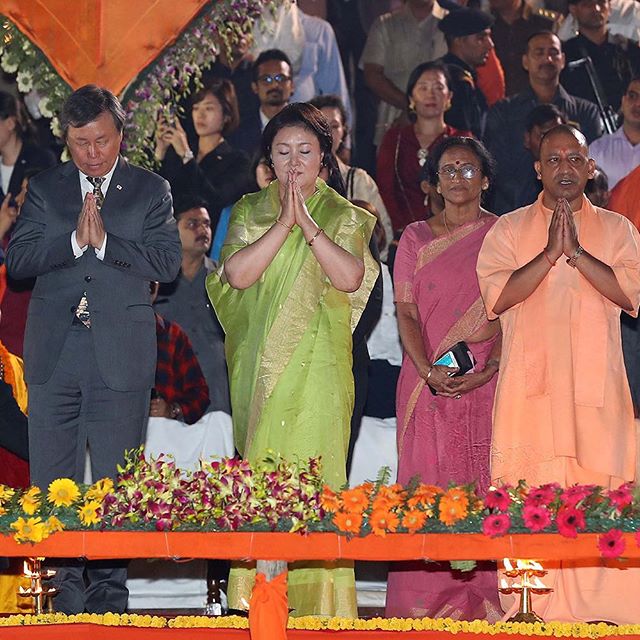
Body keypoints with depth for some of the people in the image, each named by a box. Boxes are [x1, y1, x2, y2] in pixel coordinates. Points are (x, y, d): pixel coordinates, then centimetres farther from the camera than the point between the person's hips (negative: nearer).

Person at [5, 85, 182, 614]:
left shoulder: (151, 190, 7)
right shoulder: (45, 189, 12)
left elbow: (167, 261, -5)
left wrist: (104, 241, -14)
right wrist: (74, 240, -13)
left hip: (120, 356, -2)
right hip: (54, 353, 2)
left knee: (116, 485, 0)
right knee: (51, 482, 2)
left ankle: (109, 594, 6)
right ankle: (64, 592, 8)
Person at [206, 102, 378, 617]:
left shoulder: (343, 216, 9)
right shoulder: (250, 212, 13)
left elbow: (350, 276, -8)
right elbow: (238, 274, -3)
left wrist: (308, 223, -13)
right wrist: (284, 224, -10)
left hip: (318, 365, -2)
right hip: (261, 362, 2)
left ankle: (318, 604, -7)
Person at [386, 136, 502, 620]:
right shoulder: (416, 238, 12)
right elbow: (405, 311, 5)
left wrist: (487, 371, -14)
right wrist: (428, 369, -11)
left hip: (487, 382, -1)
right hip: (428, 381, 1)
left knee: (484, 487, -5)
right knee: (428, 484, -3)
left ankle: (483, 598, -3)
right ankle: (428, 601, -2)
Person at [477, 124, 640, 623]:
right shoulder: (510, 229, 12)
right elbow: (497, 296, -3)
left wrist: (578, 252, -11)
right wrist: (550, 253, -11)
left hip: (597, 389, 1)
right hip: (531, 389, 0)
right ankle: (532, 612, -5)